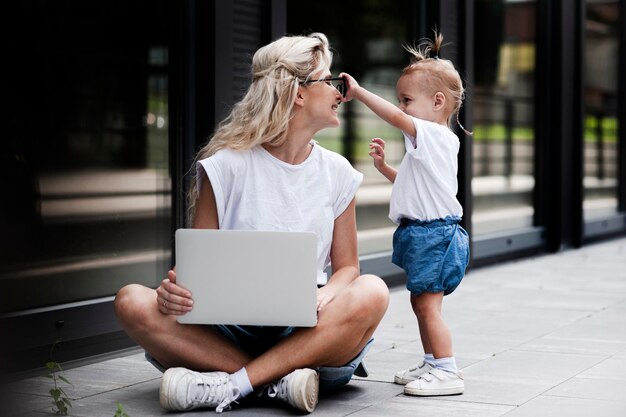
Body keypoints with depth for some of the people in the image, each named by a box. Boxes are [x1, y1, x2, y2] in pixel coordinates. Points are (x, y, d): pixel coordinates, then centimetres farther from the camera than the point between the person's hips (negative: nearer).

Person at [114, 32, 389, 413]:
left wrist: (325, 296, -14)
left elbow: (346, 267, 10)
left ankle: (229, 385, -31)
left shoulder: (336, 173, 10)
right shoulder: (226, 166, 2)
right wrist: (177, 289, -23)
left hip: (307, 332, 2)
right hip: (230, 332, -1)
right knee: (132, 302, -25)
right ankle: (277, 381, -31)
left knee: (372, 292, -30)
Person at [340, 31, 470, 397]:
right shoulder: (429, 143, 18)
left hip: (433, 233, -11)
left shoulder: (434, 135, -14)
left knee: (428, 305, -9)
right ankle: (432, 364, 27)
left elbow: (396, 117, -29)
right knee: (421, 303, 17)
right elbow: (412, 185, 30)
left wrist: (359, 92, -25)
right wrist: (384, 167, 19)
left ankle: (447, 372, -6)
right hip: (423, 233, 11)